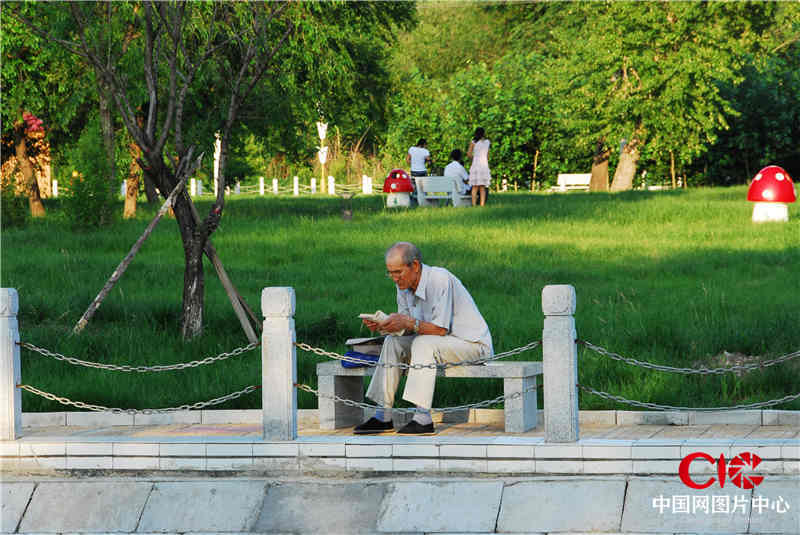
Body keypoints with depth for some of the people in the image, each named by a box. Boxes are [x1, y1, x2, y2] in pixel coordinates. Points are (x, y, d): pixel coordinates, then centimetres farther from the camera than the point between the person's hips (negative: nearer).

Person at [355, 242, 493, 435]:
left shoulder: (440, 279, -24)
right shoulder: (403, 285, 1)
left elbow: (440, 329, -26)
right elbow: (405, 329, 3)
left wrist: (408, 323, -31)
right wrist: (382, 325, -15)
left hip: (473, 344, -8)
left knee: (424, 344, -31)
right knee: (393, 343, -6)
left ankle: (423, 418, -33)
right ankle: (384, 416, -9)